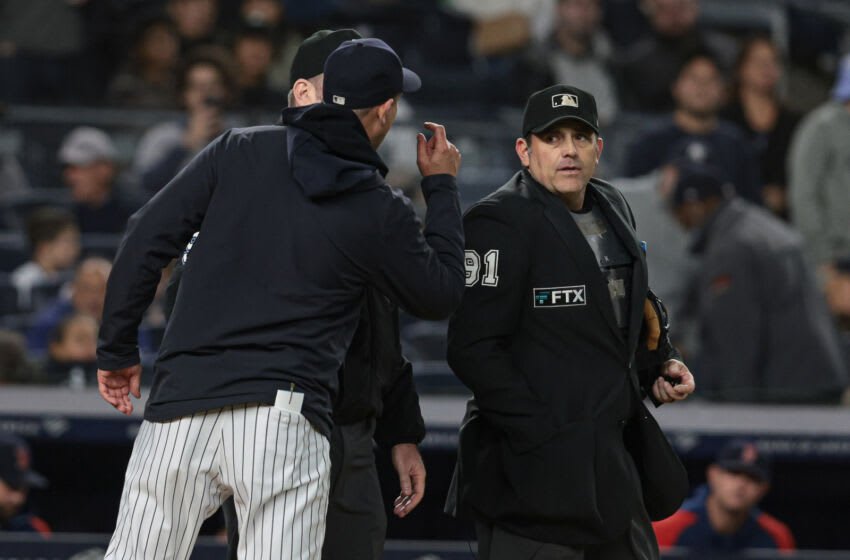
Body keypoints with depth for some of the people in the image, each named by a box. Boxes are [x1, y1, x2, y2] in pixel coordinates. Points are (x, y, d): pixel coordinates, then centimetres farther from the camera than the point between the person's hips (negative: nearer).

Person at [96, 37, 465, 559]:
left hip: (179, 404, 2)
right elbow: (441, 294, 20)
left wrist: (117, 350, 13)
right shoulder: (381, 211, 2)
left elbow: (146, 241, 4)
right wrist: (442, 186, 29)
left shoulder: (240, 150, 7)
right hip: (284, 417, -2)